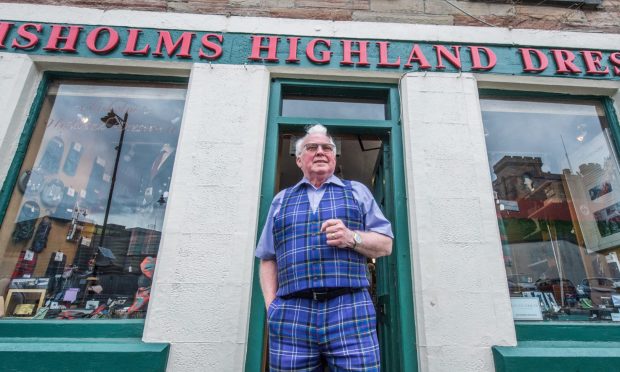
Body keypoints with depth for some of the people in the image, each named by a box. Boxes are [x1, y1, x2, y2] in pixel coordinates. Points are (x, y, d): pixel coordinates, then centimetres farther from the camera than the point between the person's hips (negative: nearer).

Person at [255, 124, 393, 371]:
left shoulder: (357, 192, 15)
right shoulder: (281, 200, 18)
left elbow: (385, 244, 10)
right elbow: (268, 260, 14)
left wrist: (352, 238, -9)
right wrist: (272, 308, 1)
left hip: (350, 312, -1)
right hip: (291, 317, 1)